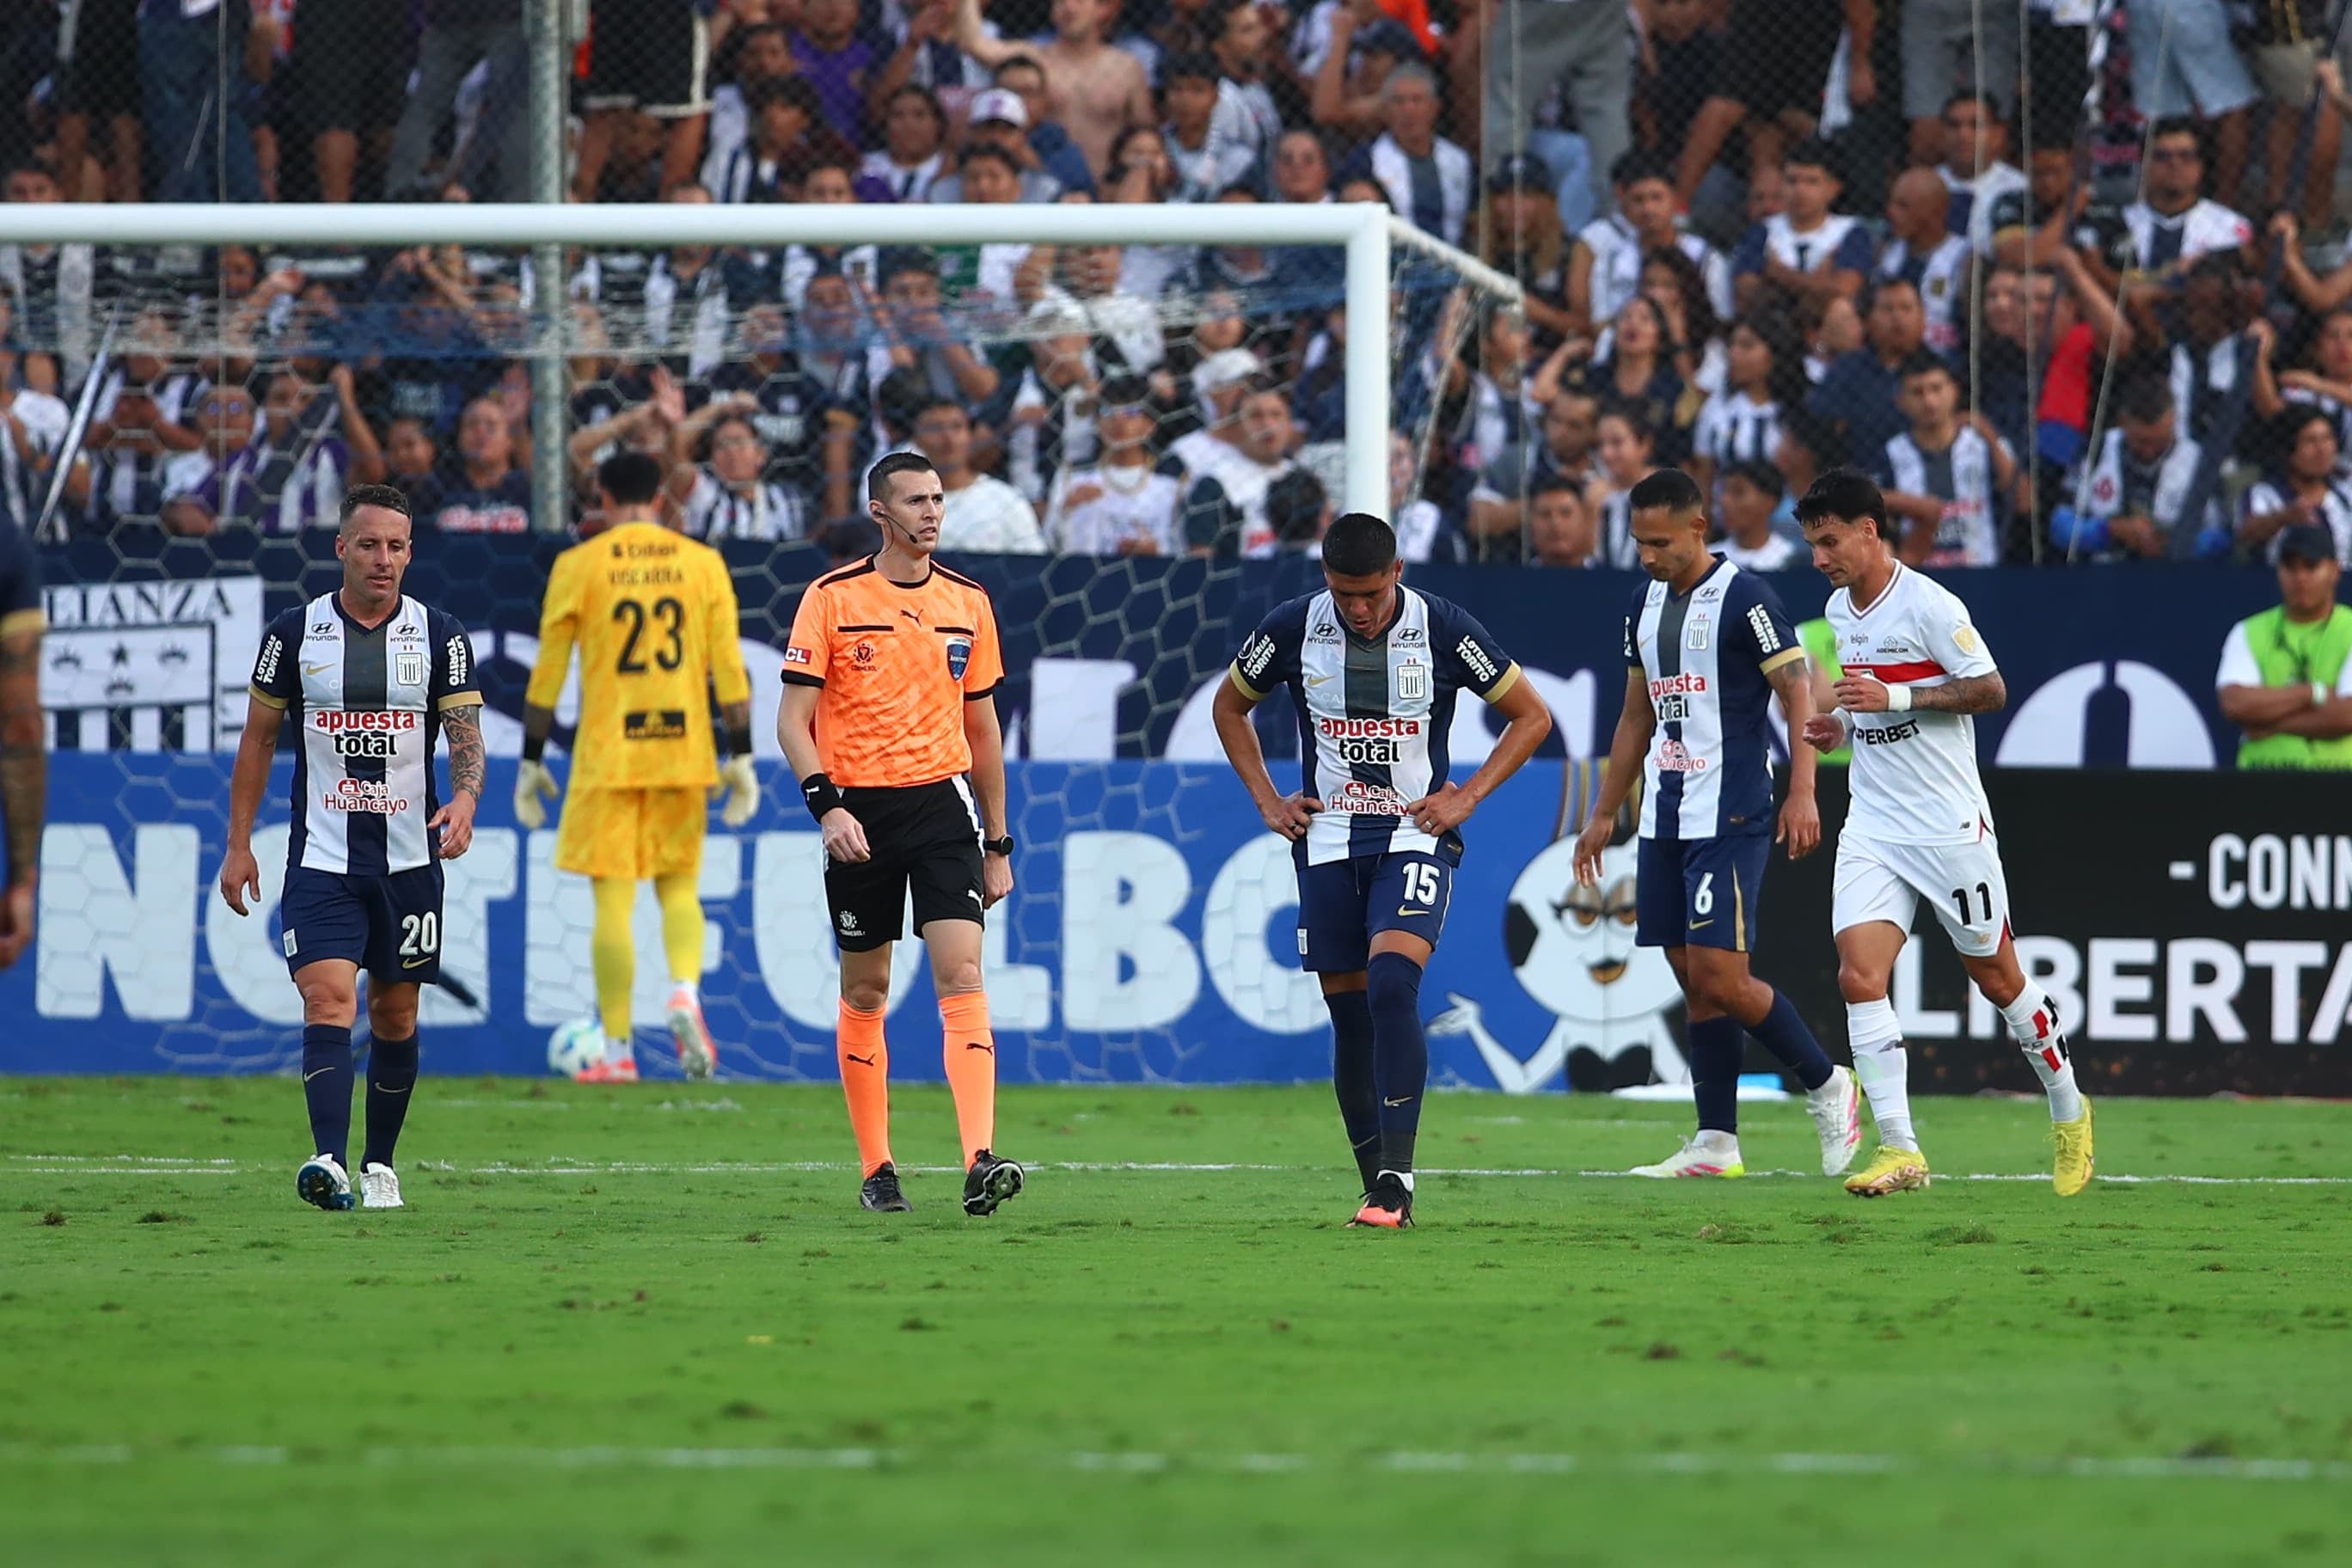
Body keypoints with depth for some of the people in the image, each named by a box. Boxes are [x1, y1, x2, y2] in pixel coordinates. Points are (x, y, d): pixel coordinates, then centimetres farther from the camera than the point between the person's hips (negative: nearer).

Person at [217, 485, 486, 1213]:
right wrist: (238, 844, 5)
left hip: (409, 858, 1)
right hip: (321, 859, -1)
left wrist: (464, 800, -25)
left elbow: (466, 733, -4)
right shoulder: (294, 633, 1)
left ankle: (380, 1166, 24)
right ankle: (329, 1161, -30)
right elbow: (258, 738, 8)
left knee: (395, 1015, 9)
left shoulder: (441, 636, 1)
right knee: (327, 997, -17)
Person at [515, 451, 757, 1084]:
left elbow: (547, 674, 1)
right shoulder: (703, 563, 4)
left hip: (607, 753, -2)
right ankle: (685, 992, -12)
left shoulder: (578, 566, -1)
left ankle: (618, 1051, 1)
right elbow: (729, 668, 1)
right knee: (680, 885, 15)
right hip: (684, 749, 2)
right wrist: (741, 756, 6)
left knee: (612, 900, 1)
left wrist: (532, 760, 8)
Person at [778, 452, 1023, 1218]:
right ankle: (876, 1169, 16)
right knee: (865, 993, 6)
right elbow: (793, 720, -4)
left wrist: (998, 844, 15)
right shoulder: (832, 598, -2)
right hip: (860, 814, -1)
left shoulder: (967, 602, 9)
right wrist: (828, 805, -19)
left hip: (943, 802, 1)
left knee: (962, 975, -13)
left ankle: (980, 1160, -22)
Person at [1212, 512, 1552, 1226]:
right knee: (1349, 1012, 3)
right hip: (1327, 841, 3)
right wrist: (1267, 800, 6)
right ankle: (1378, 1191, 13)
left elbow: (1532, 717, 3)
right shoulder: (1292, 629, -3)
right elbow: (1230, 707, 16)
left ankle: (1398, 1176, -26)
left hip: (1415, 837, -3)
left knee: (1392, 984, -23)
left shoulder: (1443, 630, -8)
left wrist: (1465, 798, -5)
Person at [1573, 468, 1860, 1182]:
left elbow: (1798, 692, -11)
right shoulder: (1647, 603, 15)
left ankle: (1826, 1085, 5)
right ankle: (1715, 1144, 7)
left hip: (1731, 820, -8)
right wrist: (1605, 814, 22)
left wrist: (1801, 794, -20)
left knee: (1719, 976, -13)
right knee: (1694, 982, 6)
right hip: (1665, 821, 8)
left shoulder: (1743, 598, -9)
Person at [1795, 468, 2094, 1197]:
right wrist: (1839, 726, 5)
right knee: (1859, 975, -13)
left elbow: (1990, 690, -16)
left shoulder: (1928, 604, -14)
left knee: (1997, 978, 6)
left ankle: (2069, 1112, 29)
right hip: (1873, 828, 6)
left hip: (1949, 827, -6)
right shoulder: (1840, 610, 9)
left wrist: (1896, 698, -23)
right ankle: (1899, 1150, -13)